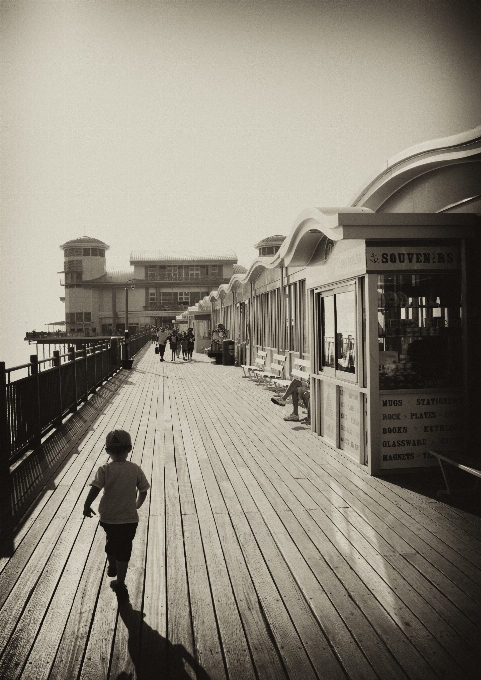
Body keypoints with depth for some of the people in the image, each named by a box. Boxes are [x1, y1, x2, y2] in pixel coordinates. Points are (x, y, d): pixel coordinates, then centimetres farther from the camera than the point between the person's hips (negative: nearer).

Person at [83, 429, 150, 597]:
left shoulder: (105, 470, -14)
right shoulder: (136, 469, -8)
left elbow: (95, 489, -20)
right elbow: (143, 491, -2)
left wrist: (87, 506, -5)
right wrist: (137, 504, 17)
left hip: (108, 517, 1)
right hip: (130, 518, 0)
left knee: (111, 541, 29)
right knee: (124, 549, 12)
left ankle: (112, 567, 49)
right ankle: (120, 582, 19)